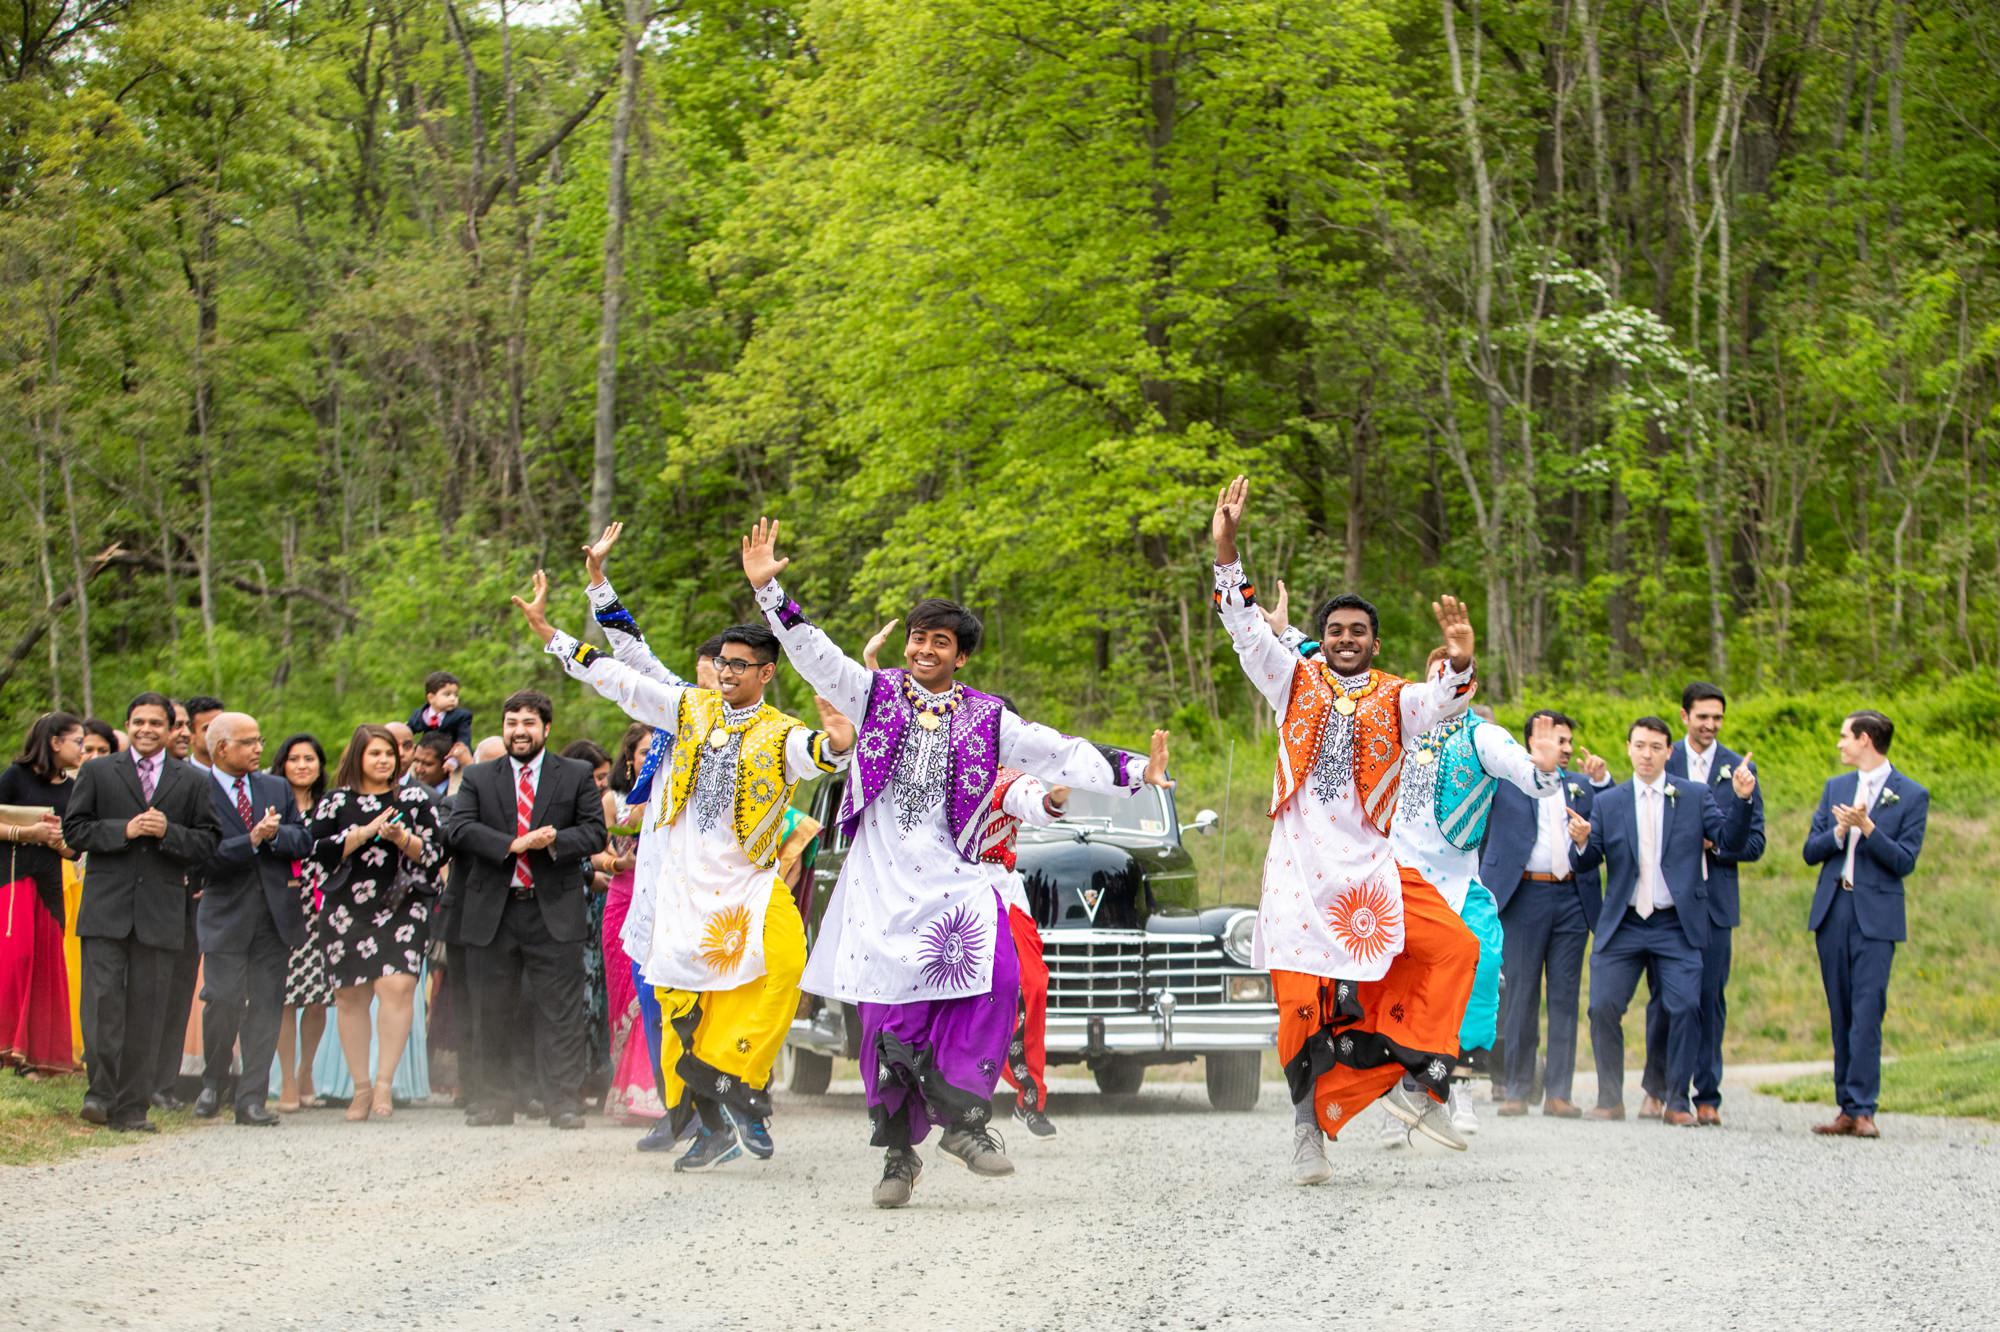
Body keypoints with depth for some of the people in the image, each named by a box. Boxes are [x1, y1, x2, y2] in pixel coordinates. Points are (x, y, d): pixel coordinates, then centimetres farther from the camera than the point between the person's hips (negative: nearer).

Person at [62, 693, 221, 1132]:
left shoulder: (192, 782, 12)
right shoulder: (96, 773, 10)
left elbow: (208, 842, 8)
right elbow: (74, 830, 3)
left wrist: (168, 832, -10)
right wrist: (124, 830, -11)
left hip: (161, 910, 1)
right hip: (106, 908, -1)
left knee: (146, 1010, 1)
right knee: (102, 999, -12)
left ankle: (132, 1107, 4)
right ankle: (102, 1090, -6)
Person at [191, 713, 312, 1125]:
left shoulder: (277, 789, 14)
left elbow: (304, 841, 9)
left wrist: (275, 835, -10)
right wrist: (252, 839, -21)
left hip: (275, 912, 4)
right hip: (226, 916, -4)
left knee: (266, 1005, 1)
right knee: (224, 1000, -11)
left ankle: (252, 1098, 4)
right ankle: (212, 1082, 13)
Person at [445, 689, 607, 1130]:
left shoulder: (576, 777, 9)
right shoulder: (478, 778, 12)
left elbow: (594, 832, 3)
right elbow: (460, 828, -2)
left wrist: (556, 841, -16)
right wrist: (514, 845, -14)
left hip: (553, 912, -2)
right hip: (492, 912, 2)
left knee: (560, 1012, -5)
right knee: (491, 1013, 6)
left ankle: (564, 1102, -5)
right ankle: (492, 1101, 13)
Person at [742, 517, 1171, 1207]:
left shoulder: (987, 720, 9)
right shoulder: (877, 695, 10)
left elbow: (1061, 756, 4)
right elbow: (813, 654, 1)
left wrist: (1134, 772, -6)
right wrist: (769, 591, -11)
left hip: (956, 876, 0)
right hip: (881, 882, 0)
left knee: (992, 974, -25)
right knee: (889, 1015, -3)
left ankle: (962, 1113, -17)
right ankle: (899, 1151, 8)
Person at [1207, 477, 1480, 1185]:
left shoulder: (1394, 699, 10)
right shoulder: (1296, 685, 11)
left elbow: (1440, 703, -10)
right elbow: (1246, 628, 3)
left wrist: (1460, 662, -32)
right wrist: (1226, 548, -9)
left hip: (1370, 867, 1)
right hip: (1300, 869, -1)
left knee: (1454, 947, -15)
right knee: (1305, 1004, -8)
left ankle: (1414, 1080, -7)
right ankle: (1309, 1128, 2)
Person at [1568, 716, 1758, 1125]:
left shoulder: (1695, 797, 5)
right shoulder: (1608, 803, 9)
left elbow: (1730, 842, -4)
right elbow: (1588, 861, 6)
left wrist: (1741, 799, -19)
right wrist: (1581, 842, -17)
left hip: (1676, 926, -2)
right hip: (1623, 924, 2)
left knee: (1685, 1008, -12)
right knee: (1603, 1007, -6)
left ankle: (1677, 1102, -1)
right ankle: (1610, 1099, 8)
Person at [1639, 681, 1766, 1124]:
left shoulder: (1738, 769, 8)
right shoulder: (1660, 761, 6)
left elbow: (1753, 842, 6)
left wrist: (1712, 844, -10)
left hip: (1715, 899, 0)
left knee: (1710, 998, -1)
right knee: (1663, 996, 2)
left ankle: (1707, 1096, 4)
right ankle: (1656, 1088, 17)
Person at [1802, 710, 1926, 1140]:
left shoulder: (1912, 796, 0)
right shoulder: (1835, 788, 15)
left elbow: (1904, 862, -7)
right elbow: (1811, 851, 10)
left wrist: (1867, 828, -18)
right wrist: (1839, 831, -9)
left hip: (1876, 915, -5)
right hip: (1832, 910, 5)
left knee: (1867, 1012, -12)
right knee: (1841, 1014, 6)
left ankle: (1862, 1110, -14)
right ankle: (1847, 1109, 9)